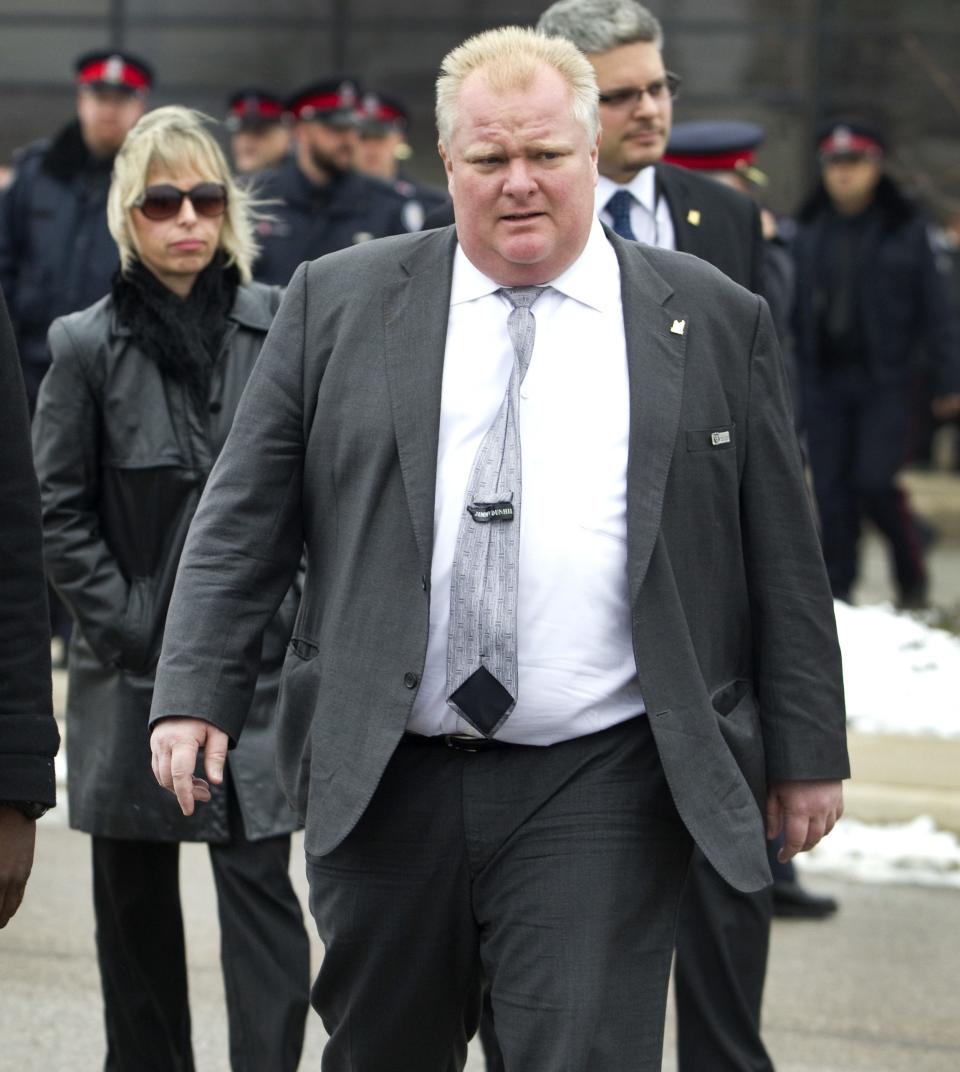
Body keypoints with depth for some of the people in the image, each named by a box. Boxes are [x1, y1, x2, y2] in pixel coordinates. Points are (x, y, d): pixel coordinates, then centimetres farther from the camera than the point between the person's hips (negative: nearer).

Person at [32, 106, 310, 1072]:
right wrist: (130, 623, -7)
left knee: (260, 886, -6)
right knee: (135, 903, 11)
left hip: (259, 659, -1)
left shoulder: (281, 328, -1)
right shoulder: (88, 346, -3)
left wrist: (298, 611, -2)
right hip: (135, 668, 1)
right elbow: (59, 513, -1)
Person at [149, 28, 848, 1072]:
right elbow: (244, 515, 6)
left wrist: (806, 750, 7)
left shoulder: (715, 320, 5)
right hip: (380, 781, 2)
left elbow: (779, 555, 7)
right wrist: (196, 693, -4)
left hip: (599, 792, -2)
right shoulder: (339, 302, 7)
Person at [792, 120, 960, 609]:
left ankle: (911, 577, 12)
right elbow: (789, 307, 7)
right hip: (823, 380, 3)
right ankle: (837, 593, 12)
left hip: (883, 380, -3)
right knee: (831, 493, 3)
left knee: (875, 484, -10)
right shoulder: (808, 230, 6)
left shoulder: (905, 229, 0)